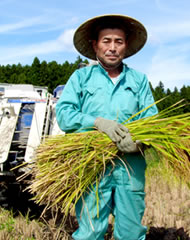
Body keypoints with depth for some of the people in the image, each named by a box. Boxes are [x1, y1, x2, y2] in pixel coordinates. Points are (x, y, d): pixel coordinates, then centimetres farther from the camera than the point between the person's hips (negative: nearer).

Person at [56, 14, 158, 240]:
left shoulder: (139, 80, 16)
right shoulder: (81, 77, 11)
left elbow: (151, 117, 8)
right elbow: (63, 113, 0)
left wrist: (140, 138, -14)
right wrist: (98, 122, -16)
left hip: (131, 165, 2)